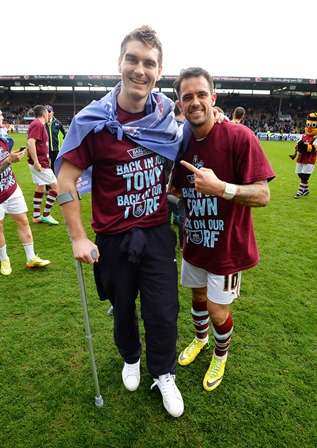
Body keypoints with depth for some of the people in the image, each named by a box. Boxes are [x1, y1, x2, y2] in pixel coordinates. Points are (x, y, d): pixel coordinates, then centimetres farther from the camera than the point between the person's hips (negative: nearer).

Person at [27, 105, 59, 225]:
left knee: (40, 187, 14)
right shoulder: (38, 124, -15)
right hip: (39, 163, -10)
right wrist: (36, 162, -26)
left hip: (40, 162, 10)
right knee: (55, 185, -4)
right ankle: (46, 215, 1)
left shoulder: (37, 124, 14)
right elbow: (31, 143, -26)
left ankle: (36, 216, 20)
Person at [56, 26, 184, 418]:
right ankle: (130, 358, 50)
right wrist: (78, 238, -11)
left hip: (158, 232, 2)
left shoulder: (166, 113, -1)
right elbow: (65, 181, -10)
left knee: (163, 313, 6)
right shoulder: (94, 120, -14)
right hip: (114, 237, -2)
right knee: (123, 308, 18)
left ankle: (163, 375, 36)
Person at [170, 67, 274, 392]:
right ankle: (200, 338, 54)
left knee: (218, 312, 8)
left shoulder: (239, 137, -19)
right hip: (194, 243, 5)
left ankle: (221, 355, 42)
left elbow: (262, 195, -21)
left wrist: (220, 187, -34)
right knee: (197, 296, 23)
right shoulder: (182, 143, -1)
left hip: (227, 246, -5)